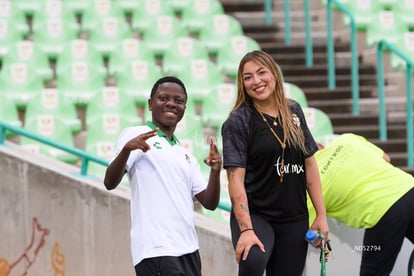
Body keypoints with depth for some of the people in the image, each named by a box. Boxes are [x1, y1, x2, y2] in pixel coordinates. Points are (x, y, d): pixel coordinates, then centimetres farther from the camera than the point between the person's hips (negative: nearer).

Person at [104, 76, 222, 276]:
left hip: (188, 250, 7)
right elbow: (110, 183, -9)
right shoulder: (137, 136, 3)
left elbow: (209, 203, 17)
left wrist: (215, 171, -1)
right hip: (156, 251, -7)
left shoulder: (186, 156, 24)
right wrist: (126, 150, -27)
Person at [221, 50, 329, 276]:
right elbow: (236, 178, -15)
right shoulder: (238, 121, -7)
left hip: (294, 218, 5)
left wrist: (321, 215, 7)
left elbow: (310, 164, 12)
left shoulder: (293, 111, 8)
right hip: (254, 214, -5)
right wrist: (246, 229, -25)